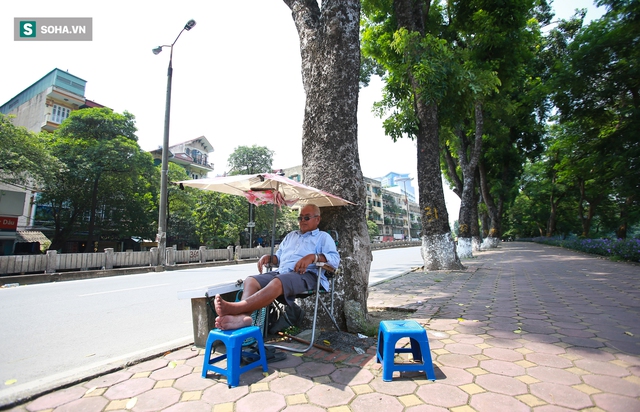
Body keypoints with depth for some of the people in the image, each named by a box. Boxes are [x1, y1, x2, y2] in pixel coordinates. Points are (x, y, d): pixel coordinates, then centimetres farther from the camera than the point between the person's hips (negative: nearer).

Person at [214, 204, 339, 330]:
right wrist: (268, 258, 8)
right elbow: (279, 257, 31)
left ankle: (235, 308, -49)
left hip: (305, 275, -6)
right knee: (250, 280, -18)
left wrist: (313, 257, -19)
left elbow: (335, 259, -3)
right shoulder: (291, 235, 32)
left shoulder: (323, 237, 13)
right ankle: (243, 315, -42)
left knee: (277, 283, -36)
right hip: (281, 272, 7)